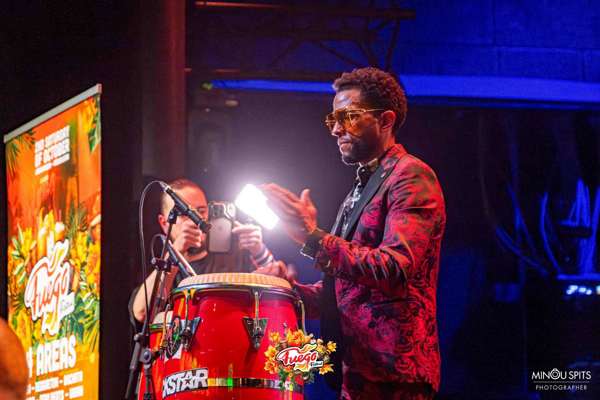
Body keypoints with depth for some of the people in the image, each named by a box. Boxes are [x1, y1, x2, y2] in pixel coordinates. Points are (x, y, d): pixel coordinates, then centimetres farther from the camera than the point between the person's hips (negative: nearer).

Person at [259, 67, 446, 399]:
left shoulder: (411, 176, -6)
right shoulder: (360, 189, 23)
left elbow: (395, 269, -21)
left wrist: (313, 238, -23)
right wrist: (294, 288, 6)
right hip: (356, 372, 9)